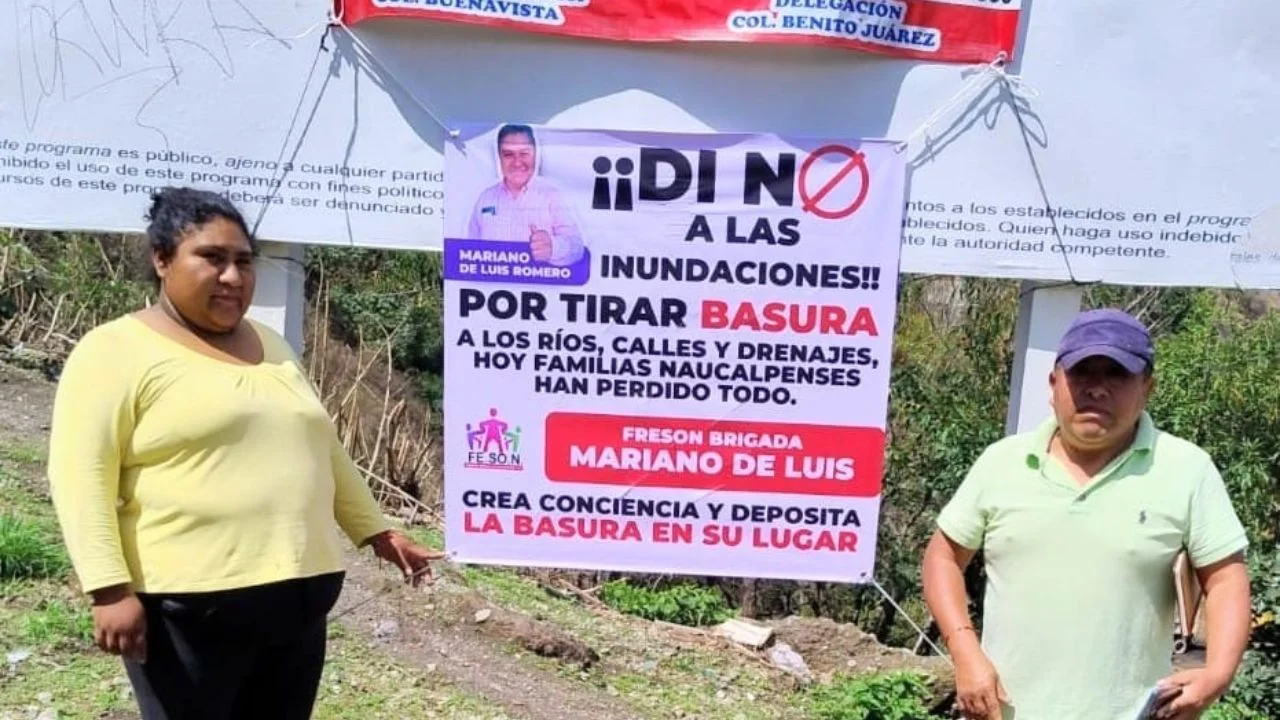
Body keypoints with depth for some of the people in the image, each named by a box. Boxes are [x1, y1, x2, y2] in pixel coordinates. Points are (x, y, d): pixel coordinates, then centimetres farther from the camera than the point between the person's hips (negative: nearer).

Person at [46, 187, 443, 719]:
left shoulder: (271, 346, 15)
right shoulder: (114, 352, -5)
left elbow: (323, 449, 21)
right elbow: (81, 476, -11)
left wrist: (376, 532, 20)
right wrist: (110, 589, -19)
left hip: (298, 596, 6)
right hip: (188, 606, -6)